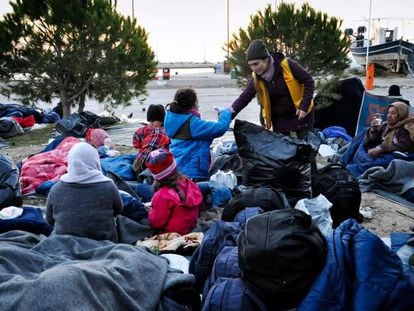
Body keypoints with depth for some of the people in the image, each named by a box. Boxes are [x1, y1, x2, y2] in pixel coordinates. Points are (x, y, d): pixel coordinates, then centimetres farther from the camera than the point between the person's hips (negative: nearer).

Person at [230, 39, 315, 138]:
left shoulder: (287, 65, -22)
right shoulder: (256, 78, -10)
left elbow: (309, 82, -14)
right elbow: (244, 98, -11)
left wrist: (304, 106, -19)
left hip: (301, 114, -3)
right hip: (279, 118, 3)